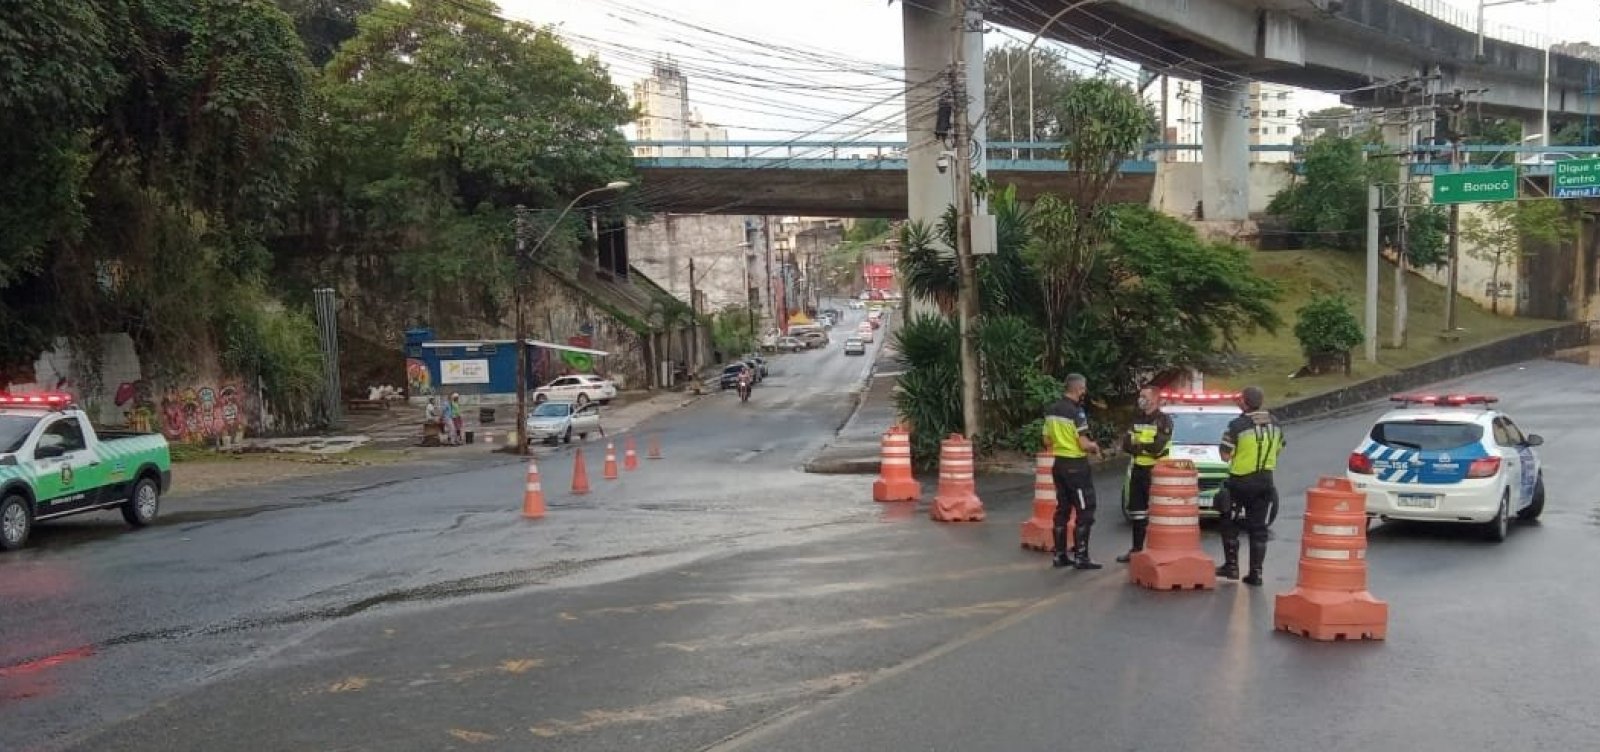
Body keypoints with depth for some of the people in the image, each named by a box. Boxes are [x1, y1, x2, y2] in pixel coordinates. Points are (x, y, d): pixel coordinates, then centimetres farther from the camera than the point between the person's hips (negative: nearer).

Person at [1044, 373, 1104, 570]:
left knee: (1062, 510, 13)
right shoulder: (1077, 412, -18)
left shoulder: (1052, 411, 7)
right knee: (1085, 512, -1)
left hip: (1059, 464, 8)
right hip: (1076, 466, -8)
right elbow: (1084, 444, -20)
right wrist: (1095, 446, -1)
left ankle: (1060, 555, 16)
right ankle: (1080, 557, -2)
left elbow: (1047, 441, 13)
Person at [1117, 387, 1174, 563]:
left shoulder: (1164, 421, -7)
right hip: (1138, 470, 7)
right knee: (1136, 512, 12)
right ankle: (1136, 549, 20)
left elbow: (1157, 447, -20)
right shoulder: (1137, 420, 14)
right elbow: (1126, 445, 3)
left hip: (1155, 471, -7)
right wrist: (1146, 448, -14)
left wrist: (1137, 446, -7)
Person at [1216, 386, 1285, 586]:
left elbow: (1225, 456, -13)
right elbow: (1279, 449, 14)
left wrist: (1226, 440, 4)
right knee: (1258, 527, 9)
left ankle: (1231, 566, 12)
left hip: (1240, 481, -5)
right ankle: (1256, 572, 8)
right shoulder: (1274, 423, 1)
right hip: (1265, 481, 5)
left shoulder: (1237, 425, -17)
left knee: (1229, 523, 12)